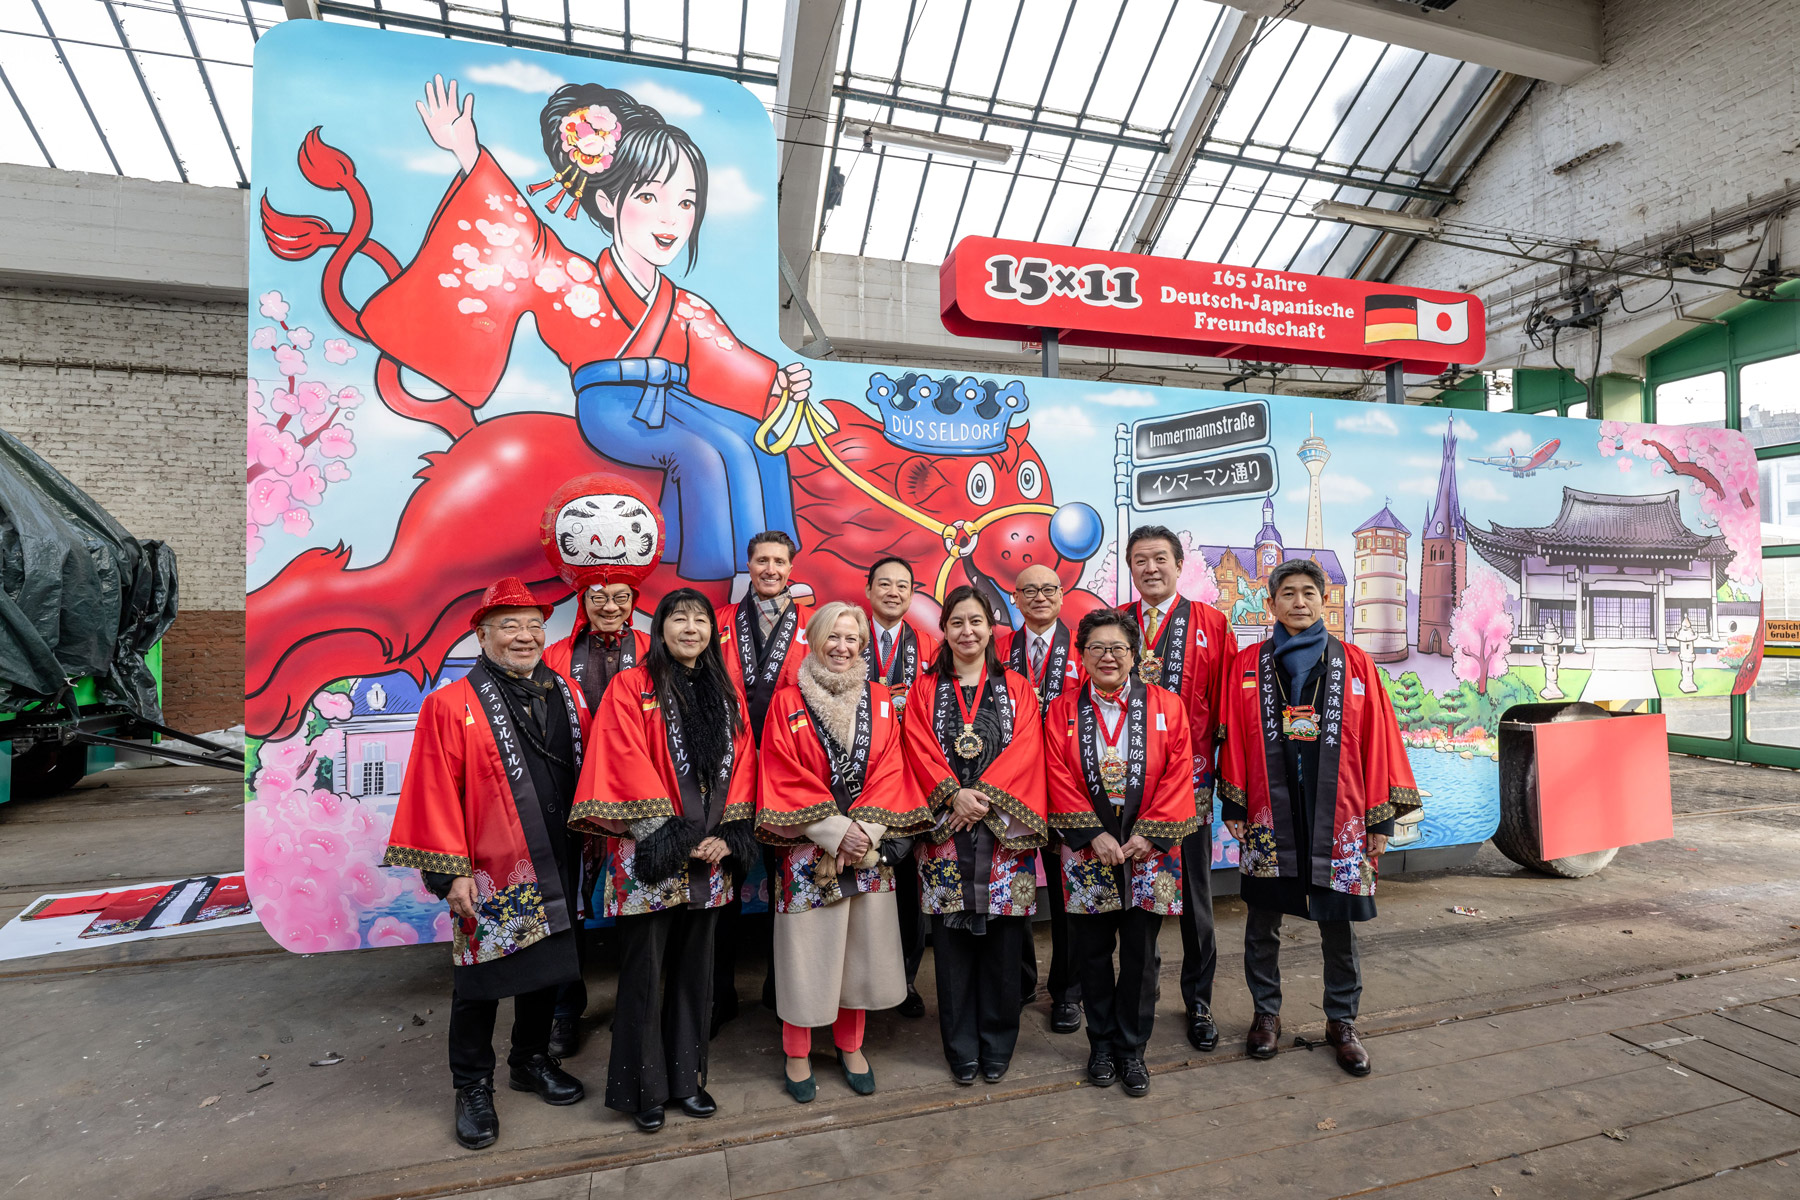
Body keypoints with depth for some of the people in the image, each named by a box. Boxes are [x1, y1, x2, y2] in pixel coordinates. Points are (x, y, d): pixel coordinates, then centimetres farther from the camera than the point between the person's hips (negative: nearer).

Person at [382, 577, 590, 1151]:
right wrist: (450, 871, -13)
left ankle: (532, 1060, 40)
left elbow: (588, 774, 9)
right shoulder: (450, 705, -9)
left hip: (555, 870, 5)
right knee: (480, 981, 10)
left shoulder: (566, 695, 5)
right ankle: (473, 1087, 31)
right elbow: (436, 794, -11)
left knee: (547, 967, 19)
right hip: (488, 877, -4)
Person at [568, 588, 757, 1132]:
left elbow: (742, 764, 7)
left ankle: (687, 1079, 31)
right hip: (651, 859, -4)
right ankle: (643, 1089, 25)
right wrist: (673, 837, -15)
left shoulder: (727, 695, 10)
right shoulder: (631, 688, -4)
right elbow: (628, 767, -11)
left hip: (710, 861, 4)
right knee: (644, 975, 7)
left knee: (694, 972, 15)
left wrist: (727, 836, -4)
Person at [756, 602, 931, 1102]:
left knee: (862, 946, 12)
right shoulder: (787, 702, -2)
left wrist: (865, 830, -11)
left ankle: (850, 1046, 32)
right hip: (809, 847, -3)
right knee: (807, 947, 5)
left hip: (869, 847, 3)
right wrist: (836, 831, -14)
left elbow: (889, 771, 2)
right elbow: (784, 777, -8)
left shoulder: (880, 700, 6)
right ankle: (797, 1054, 26)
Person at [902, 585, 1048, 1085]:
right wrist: (954, 795, -14)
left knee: (1001, 941, 5)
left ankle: (997, 1046, 25)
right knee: (952, 941, 6)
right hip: (946, 830, 0)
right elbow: (920, 751, 0)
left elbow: (1024, 751, -3)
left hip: (1003, 832, 0)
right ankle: (961, 1050, 23)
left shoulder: (1016, 688, 7)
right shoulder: (925, 690, 8)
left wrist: (983, 795, -15)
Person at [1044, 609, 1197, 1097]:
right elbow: (1060, 778, -4)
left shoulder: (1166, 705, 0)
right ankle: (1101, 1043, 30)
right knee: (1091, 951, 10)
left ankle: (1132, 1048, 27)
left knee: (1141, 954, 8)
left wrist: (1148, 835, -10)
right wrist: (1093, 835, -11)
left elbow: (1178, 774, -4)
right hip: (1087, 851, 0)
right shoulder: (1062, 709, 0)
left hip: (1149, 849, 0)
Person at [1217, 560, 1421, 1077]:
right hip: (1268, 819, 0)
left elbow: (1377, 741, 2)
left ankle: (1341, 1022, 31)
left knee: (1338, 925, 11)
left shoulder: (1354, 664, 1)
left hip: (1337, 820, 0)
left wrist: (1381, 817, 1)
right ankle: (1267, 1012, 30)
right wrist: (1233, 806, 1)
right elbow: (1234, 739, 3)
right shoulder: (1247, 665, 1)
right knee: (1262, 924, 11)